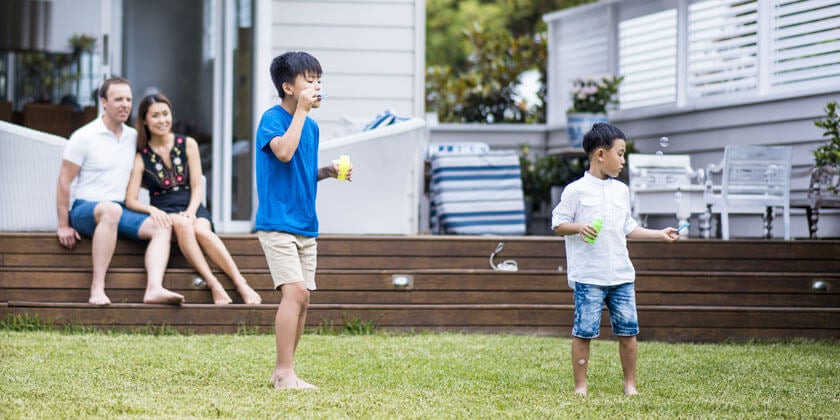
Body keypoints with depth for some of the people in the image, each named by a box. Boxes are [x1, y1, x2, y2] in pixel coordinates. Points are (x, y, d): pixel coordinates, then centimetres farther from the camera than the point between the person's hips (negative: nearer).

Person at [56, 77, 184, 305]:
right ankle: (97, 288, -44)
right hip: (85, 210, -6)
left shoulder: (133, 137, 14)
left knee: (162, 227, -20)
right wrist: (63, 226, -8)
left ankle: (154, 288, -42)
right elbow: (64, 182, -4)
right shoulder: (83, 137, -3)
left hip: (121, 212, 6)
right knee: (110, 210, -40)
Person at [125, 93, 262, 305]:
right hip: (163, 214, -1)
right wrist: (152, 210, -21)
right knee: (181, 223, -37)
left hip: (192, 210, 1)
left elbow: (197, 186, 6)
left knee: (201, 229, -35)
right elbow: (130, 200, 0)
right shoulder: (141, 157, 7)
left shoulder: (188, 145, 11)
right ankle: (214, 285, -44)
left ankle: (241, 284, -39)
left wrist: (191, 212, -14)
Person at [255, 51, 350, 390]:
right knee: (295, 290, -19)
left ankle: (282, 372, 17)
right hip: (277, 222, -8)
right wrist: (301, 110, -21)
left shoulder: (311, 125, 14)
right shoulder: (272, 118, -10)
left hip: (305, 225, 8)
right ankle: (285, 374, -16)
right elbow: (284, 151, -29)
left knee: (302, 298, 8)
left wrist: (328, 171, 5)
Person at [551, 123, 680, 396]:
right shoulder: (576, 190, -4)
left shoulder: (621, 190, 15)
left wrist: (660, 234, 19)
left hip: (621, 275, 5)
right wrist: (579, 227, -20)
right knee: (584, 332, -4)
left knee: (627, 330, 5)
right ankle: (580, 386, 5)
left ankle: (630, 384, 15)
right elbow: (558, 224, -2)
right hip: (588, 277, -5)